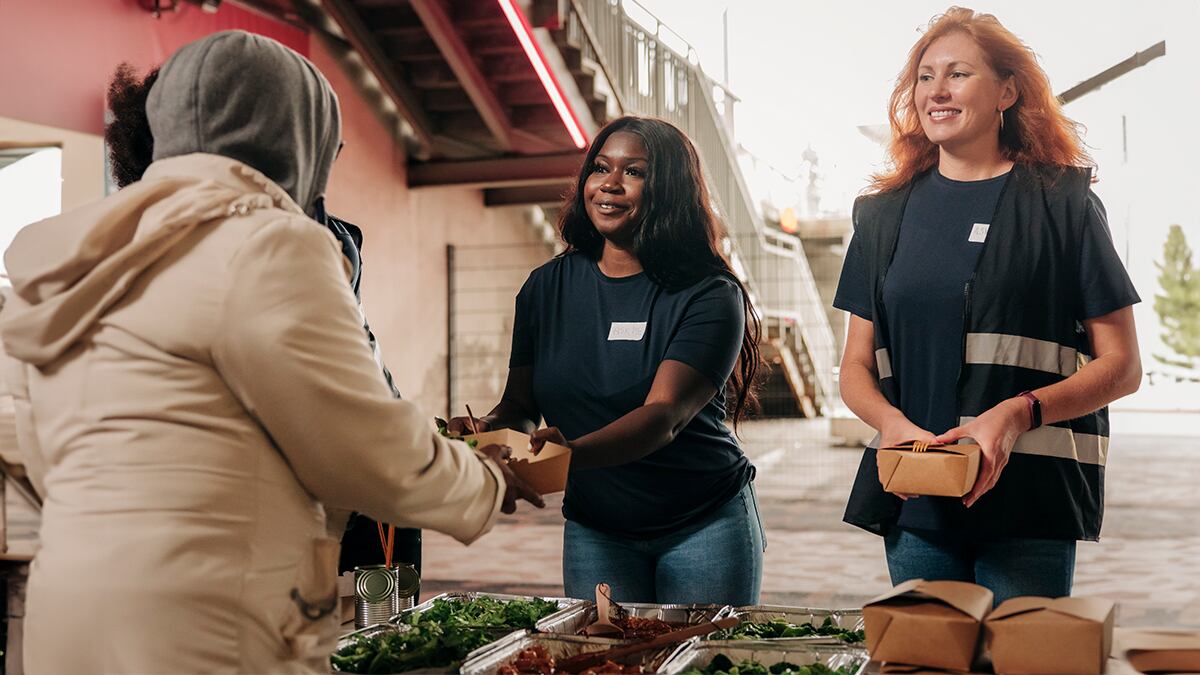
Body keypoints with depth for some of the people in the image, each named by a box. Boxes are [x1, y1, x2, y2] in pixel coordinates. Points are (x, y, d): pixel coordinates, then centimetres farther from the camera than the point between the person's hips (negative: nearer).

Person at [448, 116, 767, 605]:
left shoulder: (709, 296, -13)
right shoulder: (548, 287, 0)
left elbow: (665, 416, -25)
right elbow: (520, 405, 2)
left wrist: (571, 453, -42)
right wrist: (487, 430, -21)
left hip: (705, 527, -2)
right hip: (594, 533, 3)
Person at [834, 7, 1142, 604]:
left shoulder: (1063, 204, 2)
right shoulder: (885, 214, 13)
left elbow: (1121, 366, 0)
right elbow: (857, 366, 13)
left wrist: (1018, 414, -16)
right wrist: (891, 422, -9)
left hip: (1029, 495, -3)